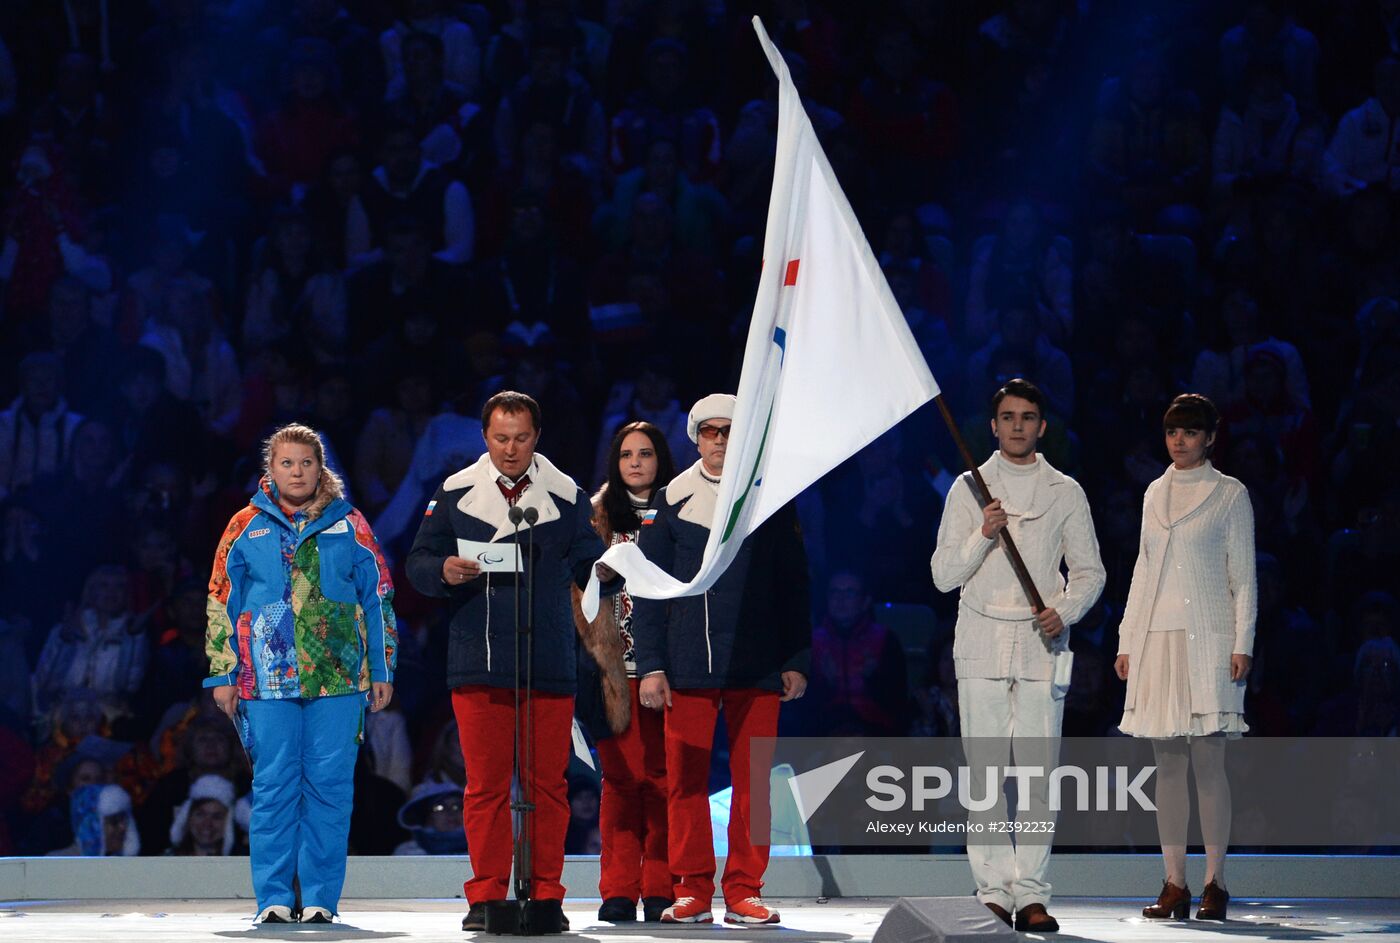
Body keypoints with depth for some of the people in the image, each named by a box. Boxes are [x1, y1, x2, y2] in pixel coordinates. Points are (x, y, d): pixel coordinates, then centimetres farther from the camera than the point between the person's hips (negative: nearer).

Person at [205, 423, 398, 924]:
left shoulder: (350, 525, 9)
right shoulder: (246, 527, 9)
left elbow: (378, 597, 11)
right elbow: (222, 602, 10)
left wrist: (382, 669, 6)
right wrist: (223, 675, 5)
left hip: (339, 676, 0)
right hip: (269, 678, 0)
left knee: (329, 784, -1)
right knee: (274, 784, -2)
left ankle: (321, 896, 5)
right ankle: (273, 897, 3)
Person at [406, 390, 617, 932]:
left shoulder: (566, 496, 9)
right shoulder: (454, 494, 9)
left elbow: (586, 563, 3)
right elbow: (418, 564, 8)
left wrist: (606, 569, -19)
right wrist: (444, 572, -14)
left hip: (550, 663, 0)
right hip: (478, 664, 0)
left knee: (548, 782, 1)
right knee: (485, 784, 1)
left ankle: (545, 894, 7)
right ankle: (486, 896, 6)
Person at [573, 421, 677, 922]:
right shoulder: (600, 515, 11)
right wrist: (597, 653, -7)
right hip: (618, 666, 0)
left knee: (664, 775, -2)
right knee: (622, 776, -4)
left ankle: (661, 890, 2)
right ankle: (619, 892, -1)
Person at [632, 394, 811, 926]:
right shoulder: (673, 501, 8)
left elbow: (793, 586, 11)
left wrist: (796, 662, 4)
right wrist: (651, 665, 1)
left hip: (757, 667, 0)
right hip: (688, 668, 0)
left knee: (752, 782, -1)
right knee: (685, 781, -2)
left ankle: (743, 892, 5)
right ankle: (692, 892, 6)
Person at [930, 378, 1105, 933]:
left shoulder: (1065, 492, 11)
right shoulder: (968, 489, 10)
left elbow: (1090, 571, 12)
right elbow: (943, 575, 6)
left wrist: (1065, 611, -7)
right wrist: (982, 536, -10)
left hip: (1041, 644, 0)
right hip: (981, 642, 0)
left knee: (1037, 772, -6)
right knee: (985, 771, -4)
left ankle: (1031, 893, -5)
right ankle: (992, 890, -2)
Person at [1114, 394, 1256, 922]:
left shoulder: (1230, 495, 3)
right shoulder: (1155, 494, 15)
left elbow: (1243, 575, 0)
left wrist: (1243, 643, -8)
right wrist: (1127, 641, 12)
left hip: (1208, 640, -4)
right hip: (1157, 638, 4)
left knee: (1208, 763, -8)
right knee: (1168, 765, 3)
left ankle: (1214, 884, -4)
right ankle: (1174, 885, 4)